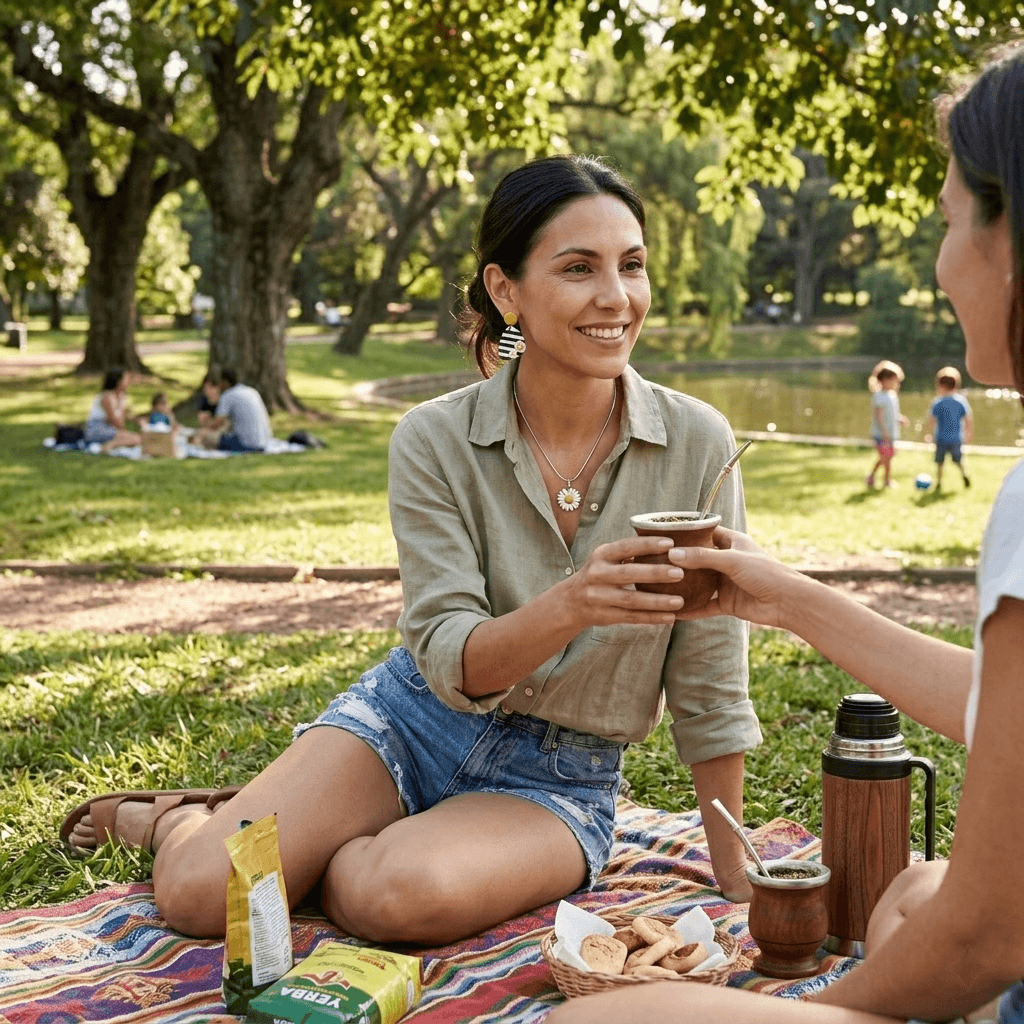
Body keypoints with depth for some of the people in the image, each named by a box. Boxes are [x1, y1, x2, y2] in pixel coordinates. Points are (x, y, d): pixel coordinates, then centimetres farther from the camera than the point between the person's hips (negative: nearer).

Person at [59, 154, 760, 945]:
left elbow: (709, 682, -7)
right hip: (414, 722, 1)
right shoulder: (436, 441, -13)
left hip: (559, 782, 0)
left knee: (399, 895, -31)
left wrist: (736, 878, -4)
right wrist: (570, 604, -38)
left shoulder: (697, 443, -14)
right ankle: (162, 818, 20)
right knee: (198, 894, -18)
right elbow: (451, 664, -18)